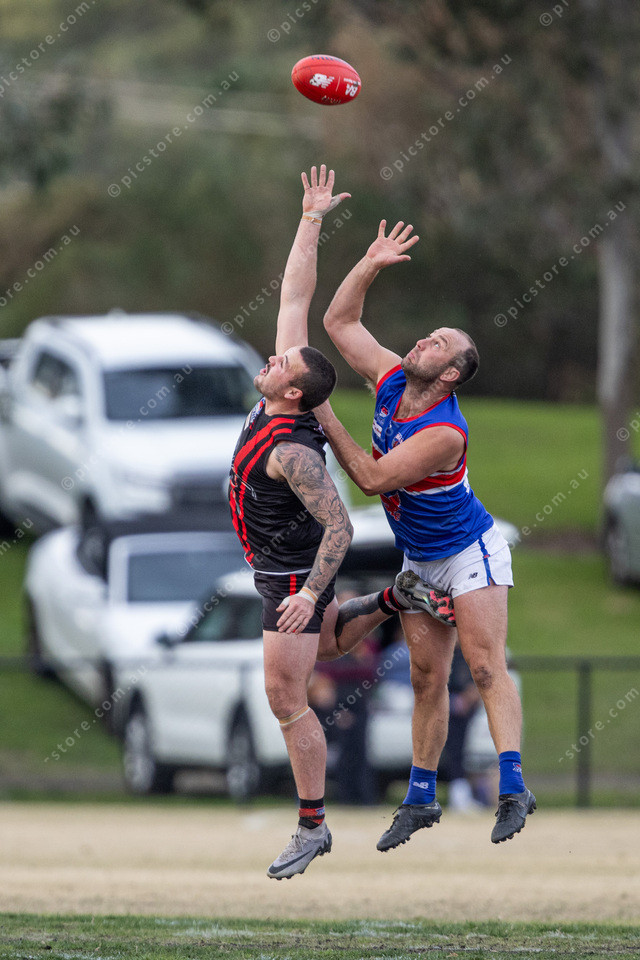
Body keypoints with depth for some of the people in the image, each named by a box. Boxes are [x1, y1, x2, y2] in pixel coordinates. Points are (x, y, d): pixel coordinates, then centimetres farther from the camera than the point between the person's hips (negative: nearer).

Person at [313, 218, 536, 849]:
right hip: (419, 563, 7)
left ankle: (513, 788, -24)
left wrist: (323, 416, -24)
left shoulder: (444, 433, -28)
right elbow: (339, 322, 4)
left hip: (469, 554, -7)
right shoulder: (390, 380, -5)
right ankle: (420, 799, 12)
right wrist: (370, 265, -9)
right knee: (426, 679, 8)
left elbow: (372, 478, -28)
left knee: (485, 667, -17)